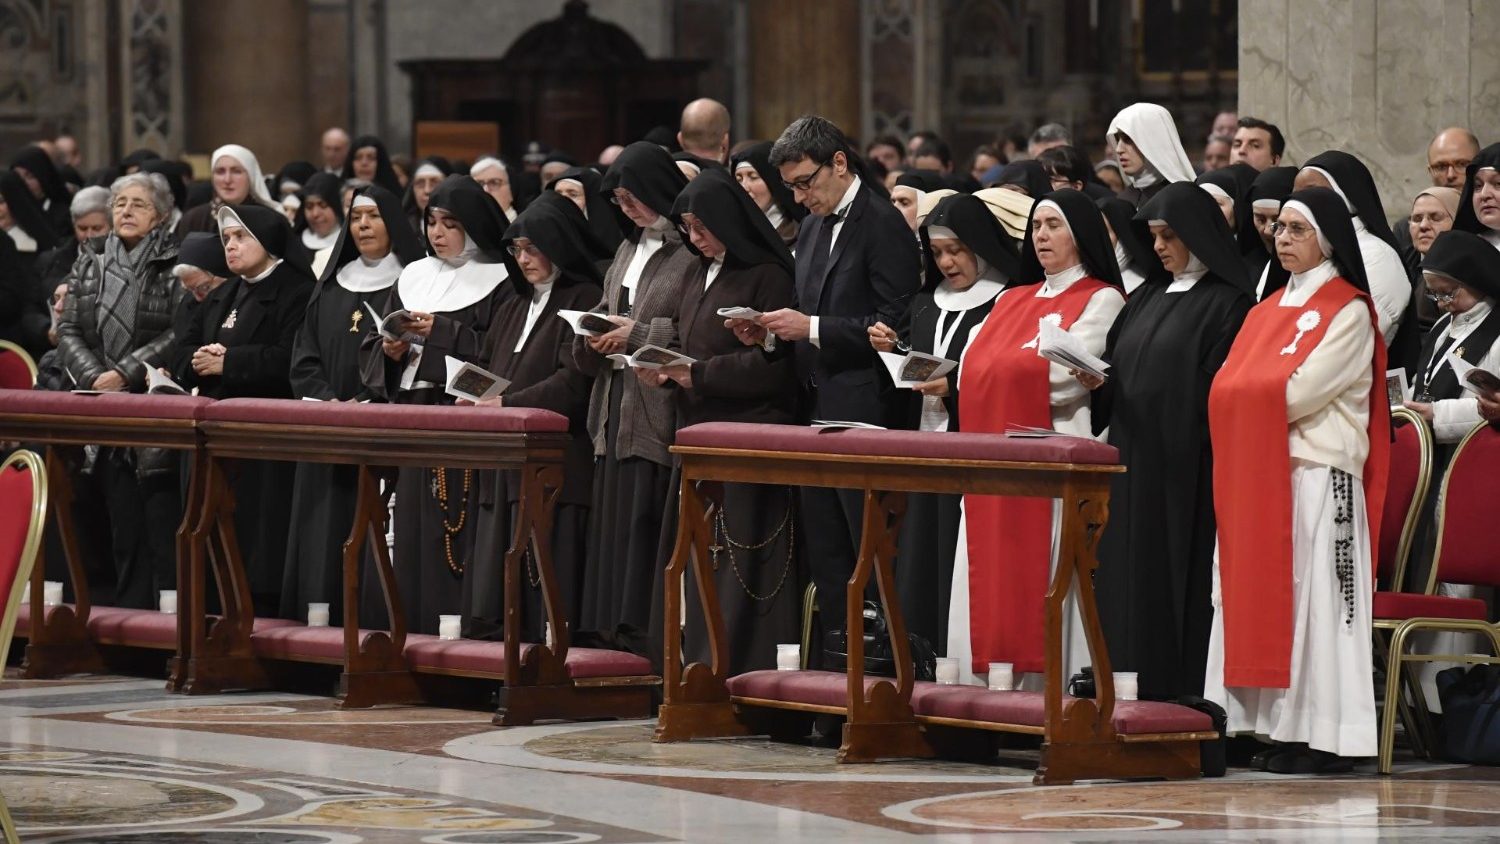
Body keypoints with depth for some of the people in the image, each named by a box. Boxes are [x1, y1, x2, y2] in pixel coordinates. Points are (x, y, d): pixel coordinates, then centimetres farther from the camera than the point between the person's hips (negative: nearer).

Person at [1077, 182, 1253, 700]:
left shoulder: (1228, 303, -5)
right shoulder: (1147, 298, 18)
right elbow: (1119, 372, 19)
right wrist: (1097, 381, -2)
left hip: (1186, 470, -7)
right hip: (1133, 464, 7)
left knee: (1176, 585, -8)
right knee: (1128, 581, 5)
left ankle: (1181, 699, -4)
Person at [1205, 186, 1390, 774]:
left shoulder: (1349, 311, -3)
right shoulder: (1268, 310, 19)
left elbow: (1304, 389, -13)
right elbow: (1230, 385, 13)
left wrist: (1254, 402, -4)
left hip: (1317, 470, -7)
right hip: (1258, 471, 7)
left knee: (1314, 594, -8)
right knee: (1262, 591, 3)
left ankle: (1326, 736, -6)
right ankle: (1279, 726, 6)